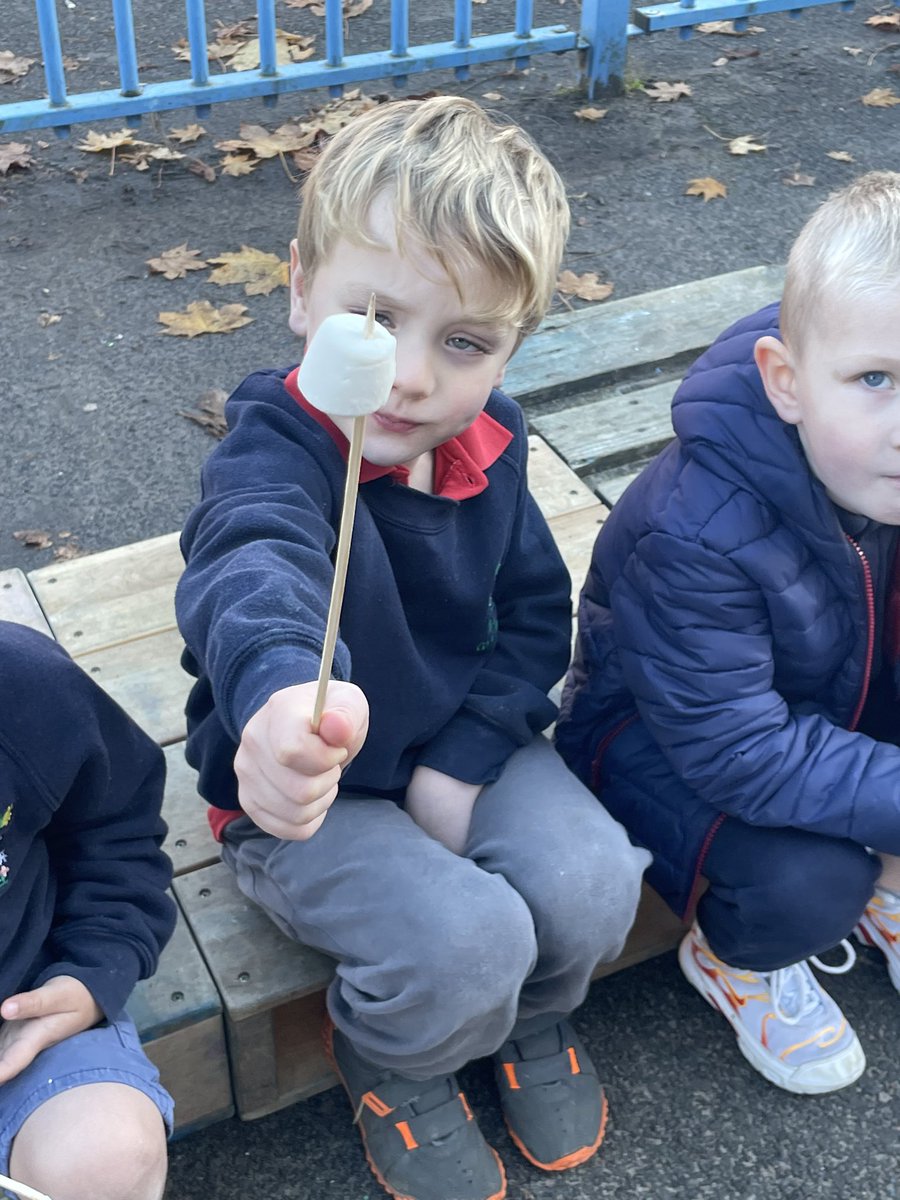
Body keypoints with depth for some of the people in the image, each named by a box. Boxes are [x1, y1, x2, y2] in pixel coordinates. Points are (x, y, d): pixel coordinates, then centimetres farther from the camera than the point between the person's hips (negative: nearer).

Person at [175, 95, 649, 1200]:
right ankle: (394, 1069, 11)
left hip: (465, 748, 5)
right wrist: (280, 697, -76)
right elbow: (255, 573, -52)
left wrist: (464, 757, -12)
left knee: (590, 884, -19)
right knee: (464, 940, -27)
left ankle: (531, 1017, 19)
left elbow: (537, 610, 3)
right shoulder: (272, 456, -28)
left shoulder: (489, 447, -6)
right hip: (307, 789, -5)